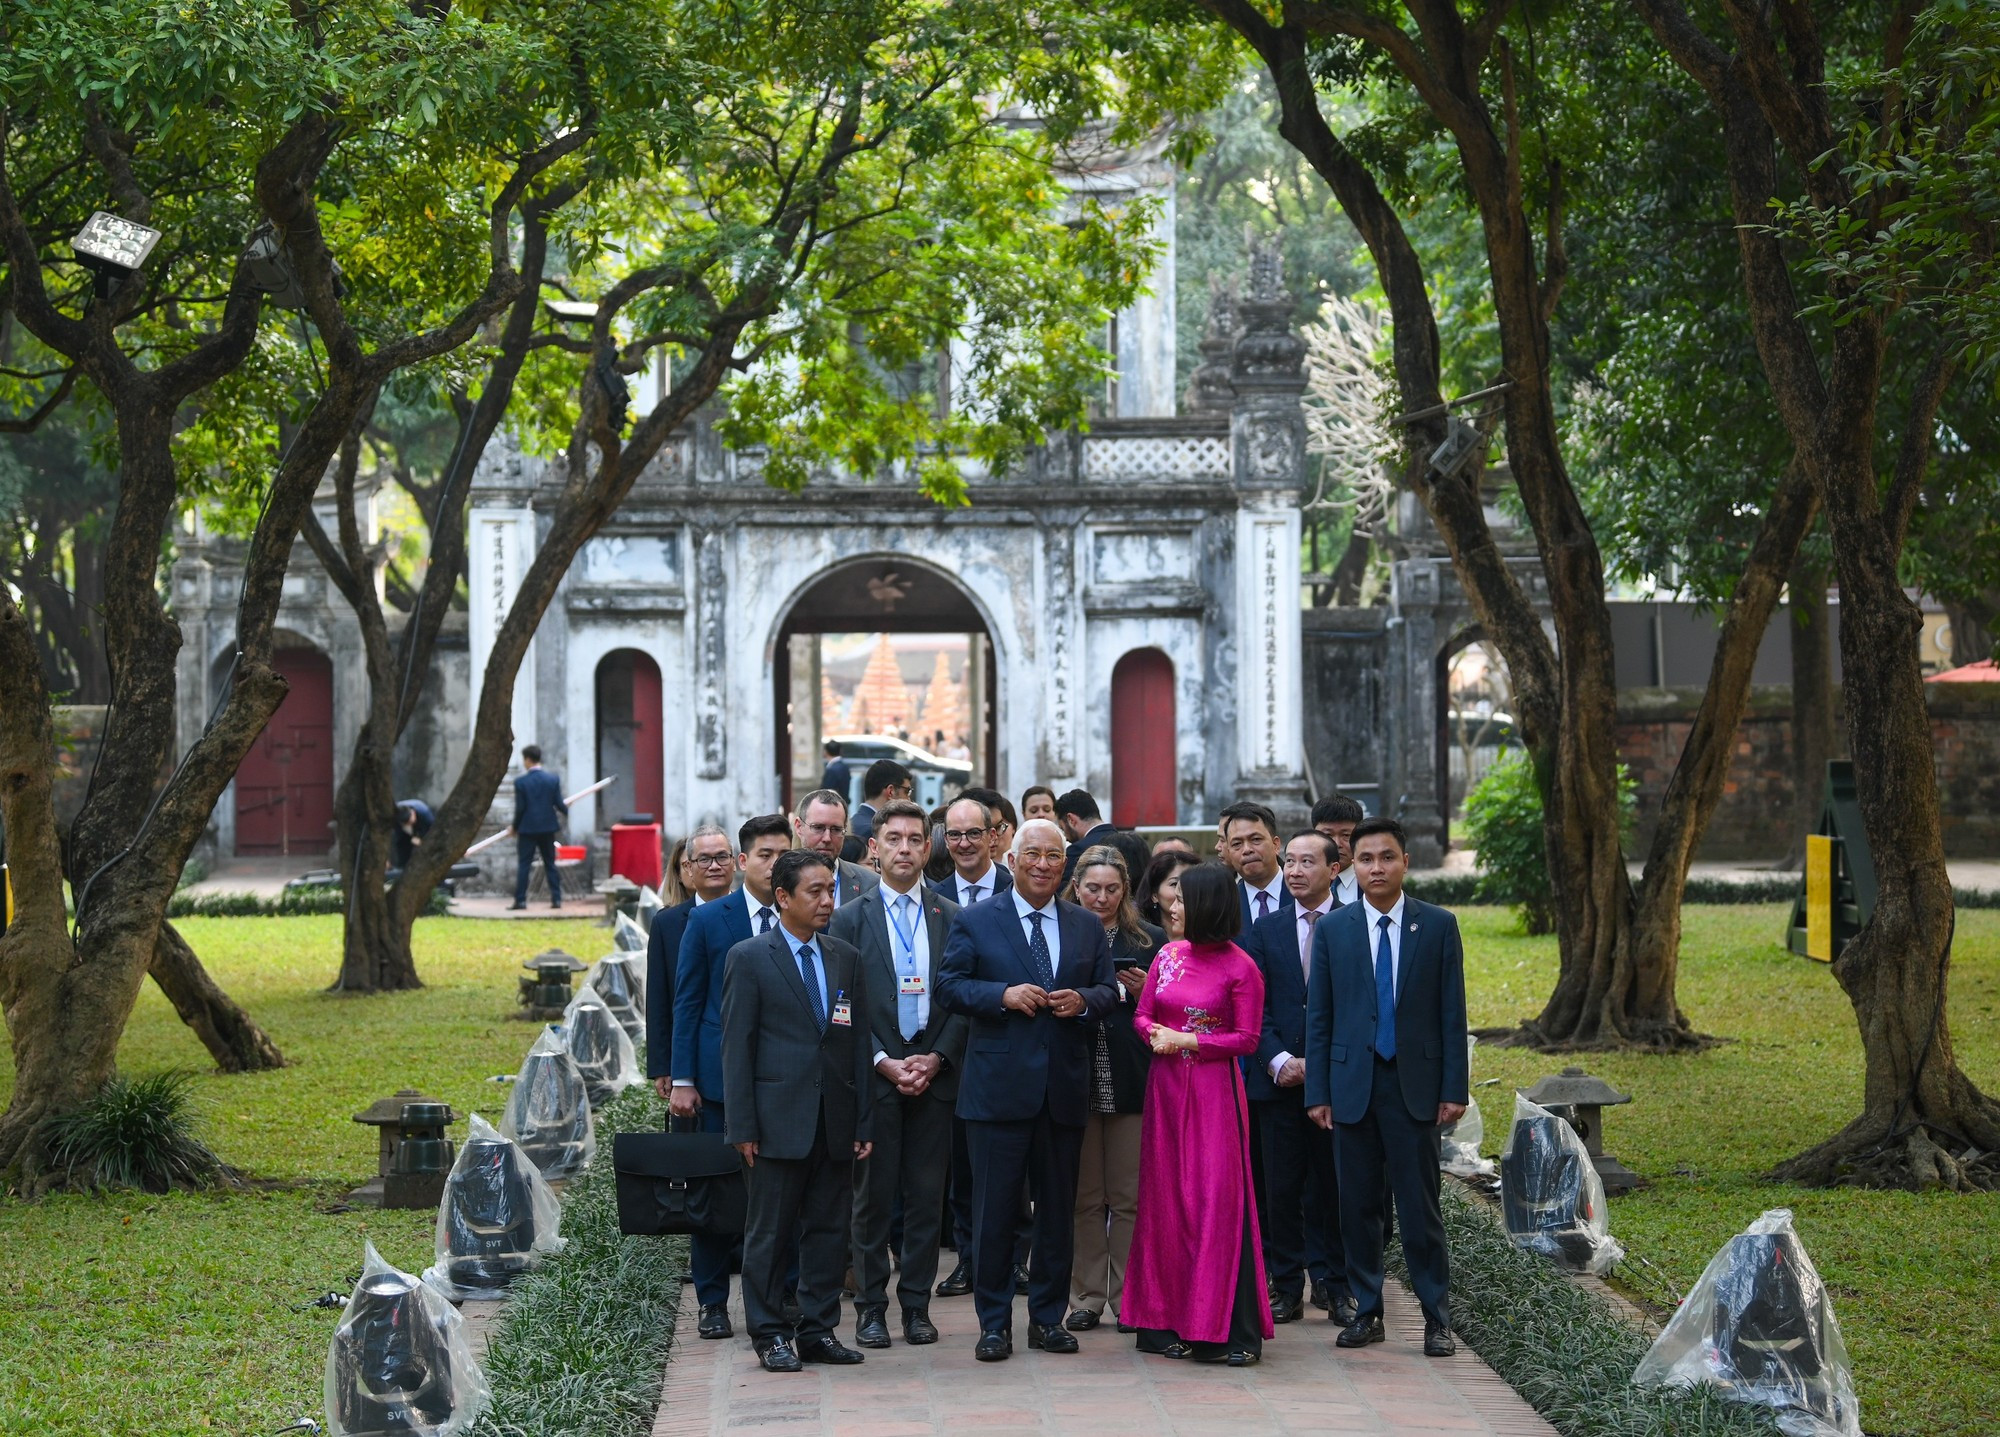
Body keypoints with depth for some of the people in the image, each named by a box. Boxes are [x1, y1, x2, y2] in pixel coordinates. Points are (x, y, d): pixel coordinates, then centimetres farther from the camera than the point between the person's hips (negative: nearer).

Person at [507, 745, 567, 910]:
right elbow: (559, 804, -1)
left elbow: (519, 808, -8)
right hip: (548, 827, 3)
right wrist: (566, 809, 22)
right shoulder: (553, 779, -2)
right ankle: (556, 898, 7)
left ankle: (520, 900, -2)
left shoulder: (521, 782, -10)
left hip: (527, 828, -3)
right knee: (550, 864, 10)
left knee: (524, 865, 1)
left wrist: (515, 827, 6)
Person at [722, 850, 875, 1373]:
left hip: (835, 1121, 4)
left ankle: (818, 1329, 17)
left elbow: (859, 1040, 11)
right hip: (778, 1118, -4)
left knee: (830, 1228, 8)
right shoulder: (749, 958, -2)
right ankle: (770, 1334, 11)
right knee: (769, 1231, 2)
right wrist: (742, 1125, -9)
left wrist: (864, 1119, 5)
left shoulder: (846, 958, 11)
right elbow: (736, 1044, -4)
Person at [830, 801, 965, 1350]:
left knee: (927, 1196, 4)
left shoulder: (952, 918, 8)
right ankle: (871, 1307, 9)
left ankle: (917, 1304, 12)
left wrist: (936, 1058, -6)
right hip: (873, 1074, -2)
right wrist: (883, 1062, -9)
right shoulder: (850, 919, 3)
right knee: (872, 1196, 2)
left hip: (935, 1073, 2)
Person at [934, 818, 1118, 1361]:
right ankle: (994, 1322, 8)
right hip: (998, 1087, -3)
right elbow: (949, 986, -1)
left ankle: (1048, 1317, 20)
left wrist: (1084, 1001, -8)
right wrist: (1004, 995, -15)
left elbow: (1109, 990, 13)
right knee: (995, 1209, -1)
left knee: (1058, 1208, 9)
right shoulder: (974, 921, 2)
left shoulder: (1088, 927, 12)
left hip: (1065, 1088, 3)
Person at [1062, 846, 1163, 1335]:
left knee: (1129, 1197, 4)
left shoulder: (1148, 941, 7)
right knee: (1084, 1197, 5)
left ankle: (1128, 1299, 11)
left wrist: (1145, 993, -9)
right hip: (1076, 1078, 0)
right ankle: (1085, 1299, 12)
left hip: (1131, 1082, 0)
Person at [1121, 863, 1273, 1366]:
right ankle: (1169, 1319, 12)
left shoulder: (1241, 968, -7)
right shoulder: (1168, 955, 9)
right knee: (1167, 1197, 6)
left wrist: (1186, 1040, -13)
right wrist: (1156, 1034, -10)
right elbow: (1141, 1015, 11)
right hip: (1167, 1086, 6)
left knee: (1217, 1199, -7)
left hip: (1214, 1089, -5)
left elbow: (1246, 1039, -8)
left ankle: (1226, 1328, -3)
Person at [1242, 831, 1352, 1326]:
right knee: (1281, 1187, 3)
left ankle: (1333, 1284, 13)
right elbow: (1256, 1007, 5)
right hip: (1279, 1077, 2)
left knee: (1333, 1185, 4)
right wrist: (1279, 1060, -8)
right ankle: (1286, 1287, 9)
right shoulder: (1266, 931, 9)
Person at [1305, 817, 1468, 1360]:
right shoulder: (1332, 930, 5)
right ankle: (1366, 1311, 16)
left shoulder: (1438, 926, 2)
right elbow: (1318, 1016, 6)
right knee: (1358, 1205, 6)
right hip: (1353, 1085, 2)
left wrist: (1454, 1088, -3)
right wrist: (1317, 1091, 1)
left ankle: (1436, 1318, 7)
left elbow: (1452, 1013, 2)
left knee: (1420, 1206, -1)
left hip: (1414, 1085, -2)